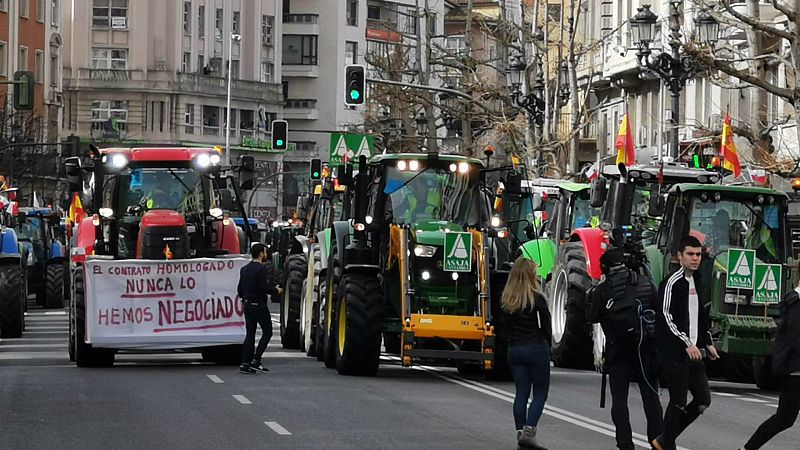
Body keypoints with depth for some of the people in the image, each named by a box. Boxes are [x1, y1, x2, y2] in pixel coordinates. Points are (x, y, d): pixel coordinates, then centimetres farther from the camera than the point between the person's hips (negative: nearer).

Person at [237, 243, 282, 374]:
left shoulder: (244, 269, 10)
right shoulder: (261, 269, -15)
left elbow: (240, 289, 13)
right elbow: (264, 288, -21)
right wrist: (276, 290, -5)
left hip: (248, 305, 8)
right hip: (259, 305, -8)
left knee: (250, 334, 10)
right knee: (267, 332, 3)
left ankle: (245, 363, 3)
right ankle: (256, 361, -6)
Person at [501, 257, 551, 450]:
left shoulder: (507, 299, 5)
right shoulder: (536, 298, -11)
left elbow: (506, 325, 8)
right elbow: (546, 327, -5)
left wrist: (513, 344, 11)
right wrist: (547, 345, 6)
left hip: (514, 349, 5)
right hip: (536, 349, -5)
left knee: (521, 393, 10)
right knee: (540, 394, 2)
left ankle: (521, 434, 7)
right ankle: (528, 432, -12)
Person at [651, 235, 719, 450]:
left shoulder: (697, 282, 15)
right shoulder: (672, 283, -12)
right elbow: (666, 319, -18)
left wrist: (708, 343, 21)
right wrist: (687, 344, -23)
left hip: (693, 352, 8)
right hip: (674, 354, -8)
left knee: (703, 400, 7)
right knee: (678, 403, -4)